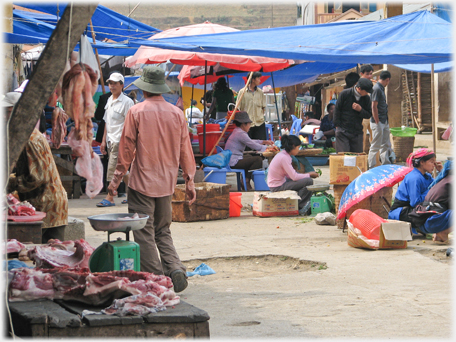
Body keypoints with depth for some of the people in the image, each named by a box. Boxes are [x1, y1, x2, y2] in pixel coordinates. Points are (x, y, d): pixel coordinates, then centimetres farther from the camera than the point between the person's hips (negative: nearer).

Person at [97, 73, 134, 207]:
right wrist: (104, 140, 17)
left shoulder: (127, 102, -9)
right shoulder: (109, 100, 15)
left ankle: (109, 198, -8)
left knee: (112, 169, -10)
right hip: (111, 140, 8)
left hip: (120, 140, -8)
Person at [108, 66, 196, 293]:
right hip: (167, 183, 5)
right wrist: (189, 182, 14)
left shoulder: (136, 112, -8)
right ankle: (176, 270, -2)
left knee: (144, 234, 2)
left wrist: (117, 179, 3)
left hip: (142, 182, -5)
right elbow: (185, 150, 7)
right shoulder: (177, 113, 3)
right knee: (163, 232, 16)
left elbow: (126, 148, -6)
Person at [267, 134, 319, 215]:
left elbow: (290, 175, 10)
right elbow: (294, 177, -21)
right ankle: (299, 207, -1)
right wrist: (309, 175, -6)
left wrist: (308, 174, 4)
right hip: (278, 187, -11)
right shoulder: (284, 157, -22)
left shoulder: (283, 154, 8)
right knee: (309, 181, -16)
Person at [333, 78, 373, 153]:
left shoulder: (366, 98, 4)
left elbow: (369, 115, 7)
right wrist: (338, 126, -4)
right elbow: (337, 110, 0)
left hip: (357, 132, 3)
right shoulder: (344, 94, -5)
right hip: (343, 132, -3)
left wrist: (360, 110, -12)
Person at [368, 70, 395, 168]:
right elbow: (374, 107, -20)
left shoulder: (381, 88, 14)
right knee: (375, 145, -4)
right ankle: (371, 167, 1)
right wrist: (377, 123, -20)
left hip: (384, 121, 10)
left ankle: (386, 164, 21)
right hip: (378, 122, -10)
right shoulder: (377, 89, -17)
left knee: (386, 145, 14)